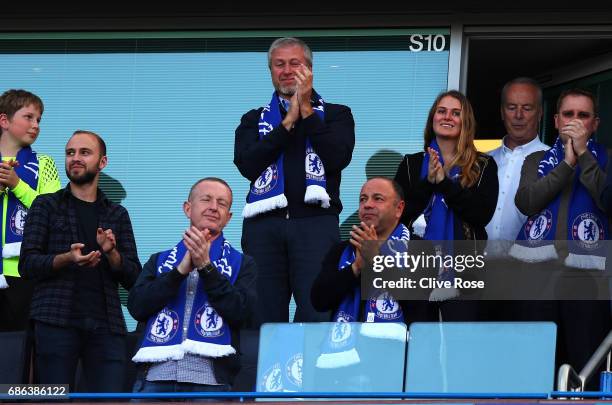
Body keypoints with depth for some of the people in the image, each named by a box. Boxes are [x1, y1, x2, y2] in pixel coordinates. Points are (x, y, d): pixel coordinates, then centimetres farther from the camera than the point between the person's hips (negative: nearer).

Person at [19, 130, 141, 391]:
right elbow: (27, 265, 2)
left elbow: (133, 278, 12)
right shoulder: (47, 205, 11)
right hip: (56, 321, -2)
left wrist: (111, 252, -7)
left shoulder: (117, 214, 19)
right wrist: (66, 259, -16)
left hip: (106, 325, 2)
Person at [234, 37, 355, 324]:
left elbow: (338, 158, -3)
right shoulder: (255, 120, 21)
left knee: (317, 316, -14)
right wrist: (288, 122, -1)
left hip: (315, 222, -2)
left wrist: (306, 111, -2)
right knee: (264, 318, -2)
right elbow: (247, 165, 2)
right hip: (264, 226, 2)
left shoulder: (335, 114, 16)